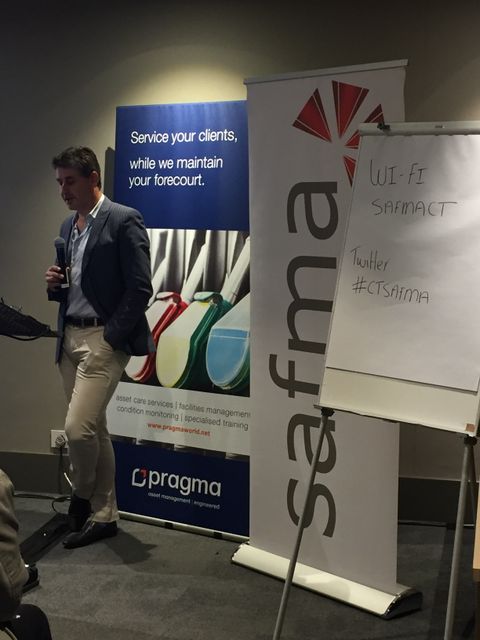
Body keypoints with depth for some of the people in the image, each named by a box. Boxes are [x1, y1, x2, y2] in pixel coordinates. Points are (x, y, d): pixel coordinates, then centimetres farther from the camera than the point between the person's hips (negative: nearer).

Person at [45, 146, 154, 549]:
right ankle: (103, 515, 22)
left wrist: (110, 338, -15)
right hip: (71, 339, 8)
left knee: (78, 428, -13)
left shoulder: (124, 220, -8)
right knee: (93, 430, 12)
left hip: (104, 340, -8)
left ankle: (82, 499, 13)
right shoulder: (68, 226, 16)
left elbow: (140, 289, -13)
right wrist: (55, 285, 0)